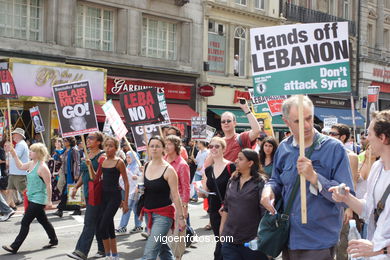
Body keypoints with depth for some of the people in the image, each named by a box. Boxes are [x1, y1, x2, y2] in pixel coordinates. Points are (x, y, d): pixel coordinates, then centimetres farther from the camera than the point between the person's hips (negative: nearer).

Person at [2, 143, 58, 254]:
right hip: (32, 199, 9)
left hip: (38, 200, -9)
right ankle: (53, 240, 33)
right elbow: (20, 166, 23)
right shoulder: (31, 164, 7)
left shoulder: (42, 167, -19)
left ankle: (14, 247, -1)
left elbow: (48, 185, -18)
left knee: (25, 222, -6)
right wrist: (14, 155, 12)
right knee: (43, 220, 19)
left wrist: (49, 201, -17)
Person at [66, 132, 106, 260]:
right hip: (87, 192, 8)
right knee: (98, 222, 13)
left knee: (89, 222, -8)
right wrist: (76, 187, 16)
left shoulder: (101, 156, -10)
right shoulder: (86, 156, 15)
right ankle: (103, 249, 22)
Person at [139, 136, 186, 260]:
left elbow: (175, 195, -11)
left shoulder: (168, 169, -12)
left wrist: (180, 217, -9)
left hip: (163, 214, -6)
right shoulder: (146, 167, 5)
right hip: (149, 213, 6)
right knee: (163, 249, 15)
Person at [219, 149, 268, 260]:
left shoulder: (260, 183, -8)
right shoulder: (232, 182, 10)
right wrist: (222, 230, 13)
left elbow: (265, 212, -11)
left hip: (252, 241, -5)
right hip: (230, 239, 5)